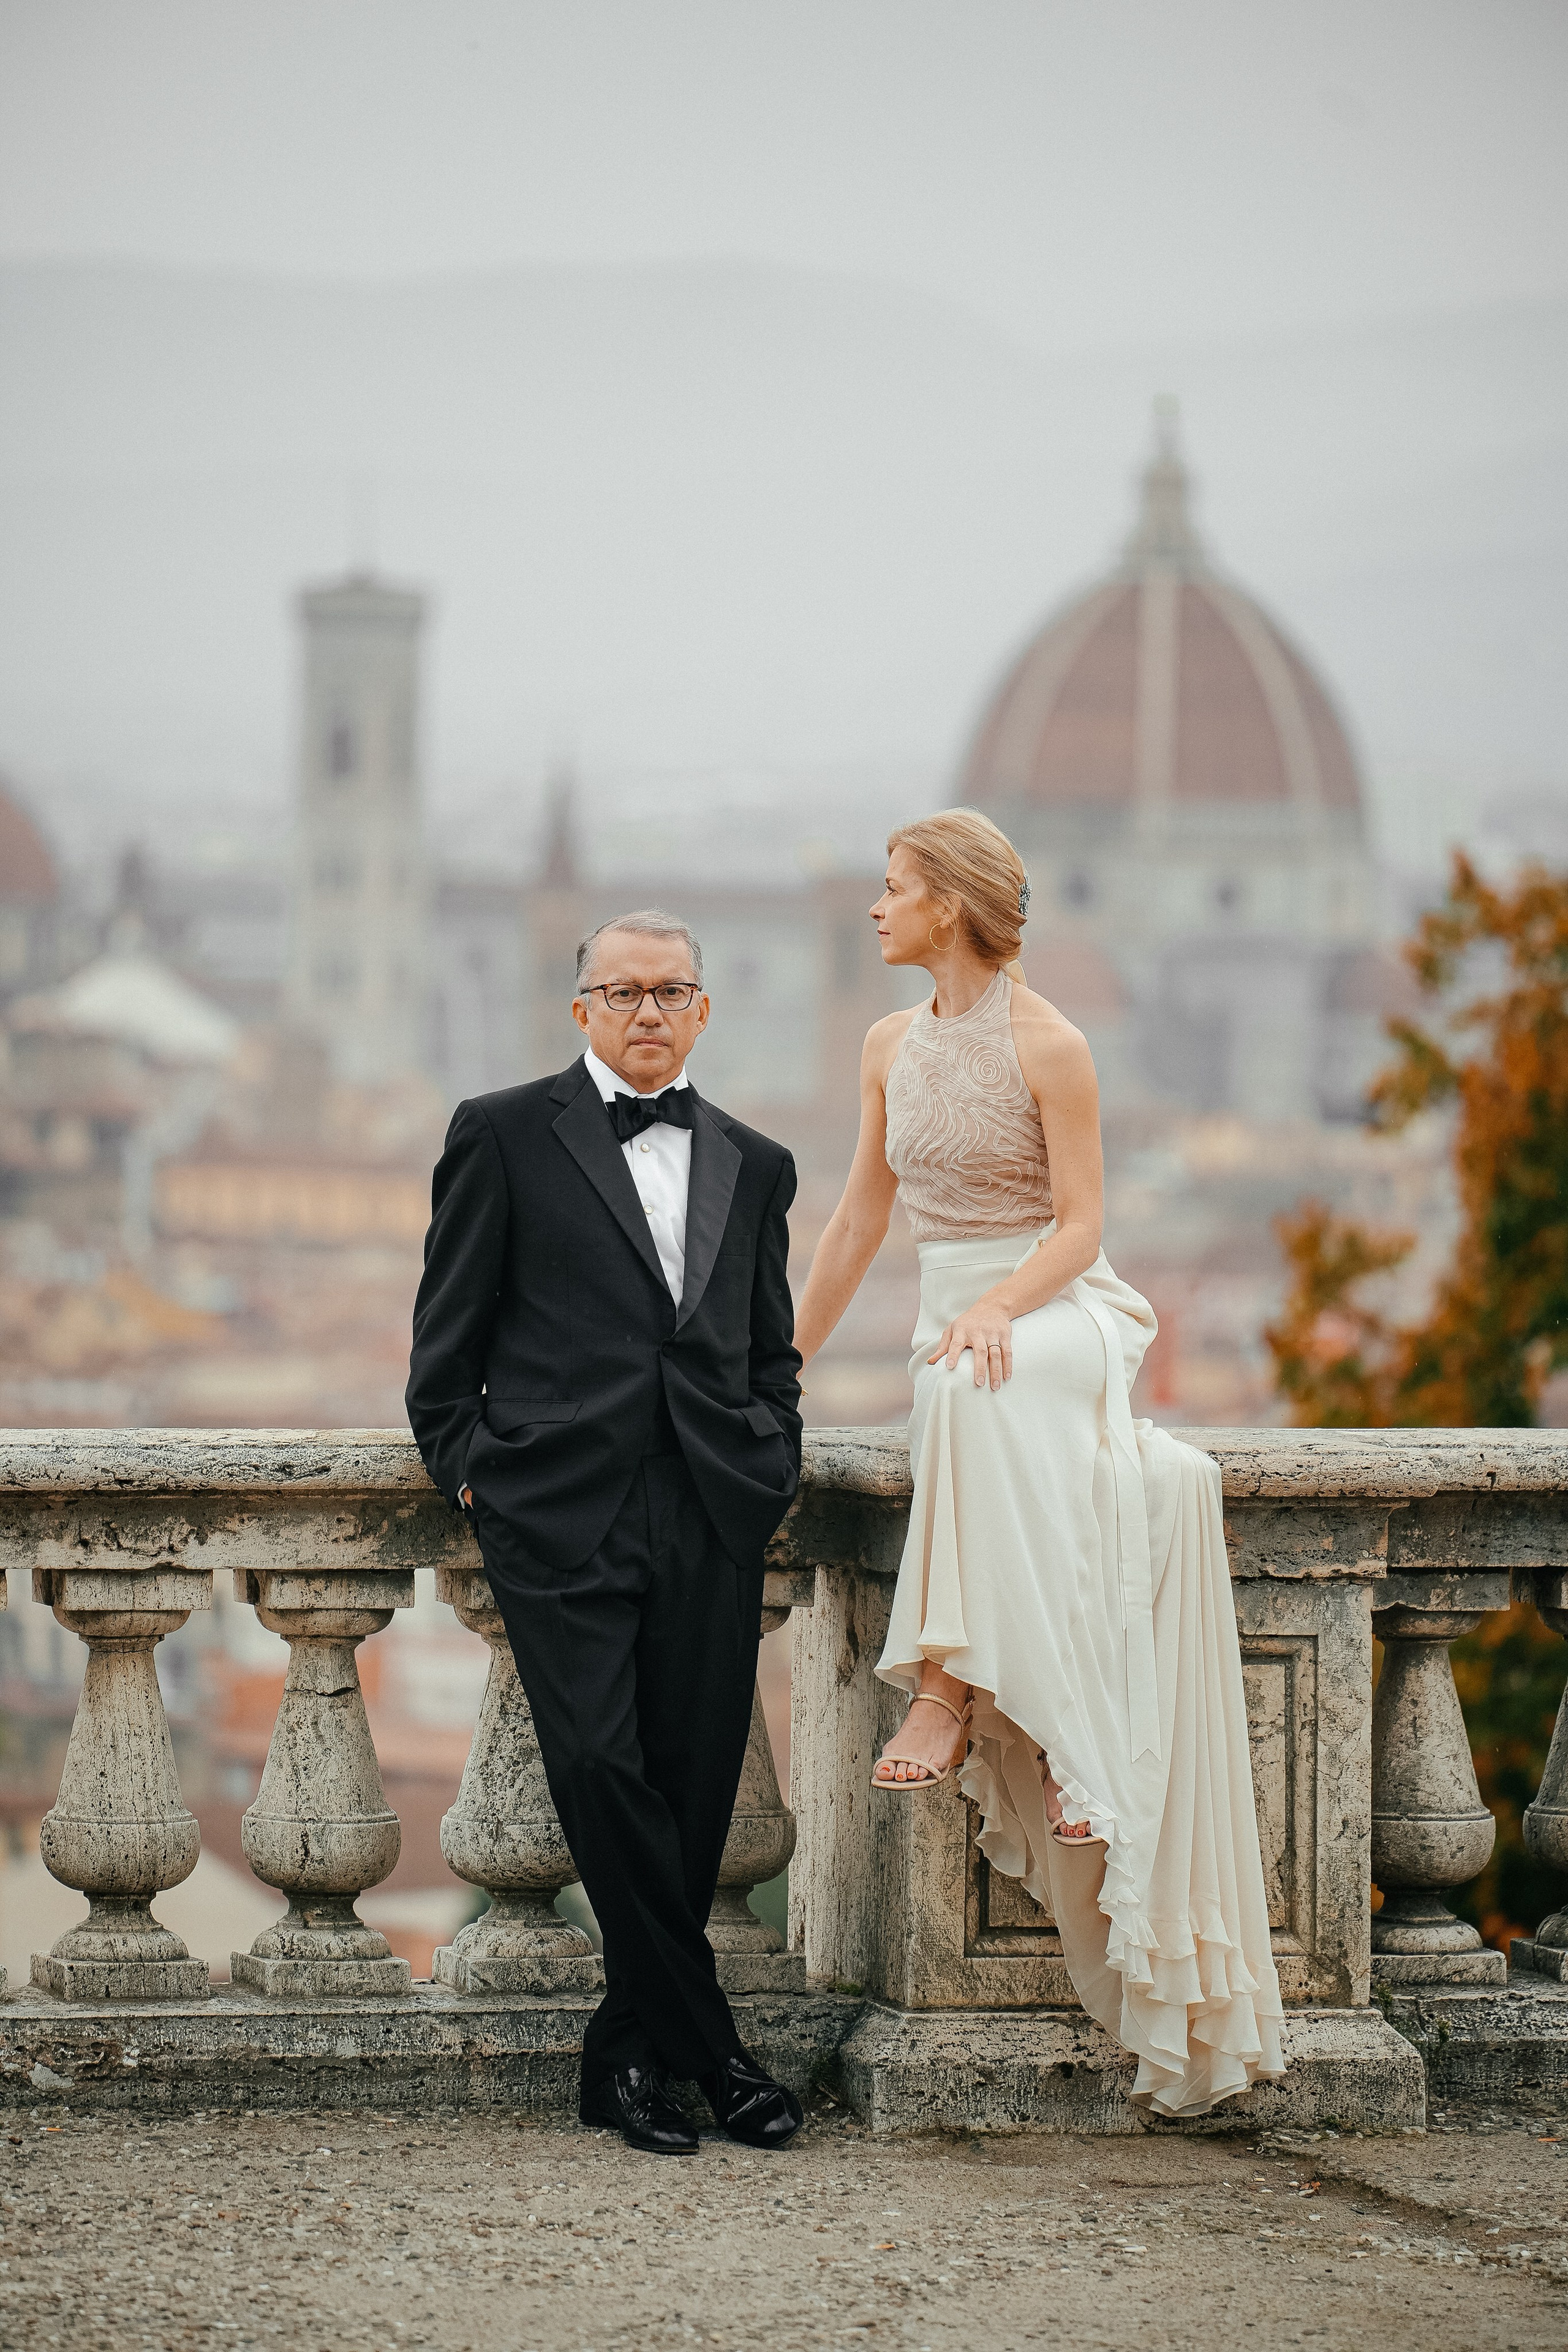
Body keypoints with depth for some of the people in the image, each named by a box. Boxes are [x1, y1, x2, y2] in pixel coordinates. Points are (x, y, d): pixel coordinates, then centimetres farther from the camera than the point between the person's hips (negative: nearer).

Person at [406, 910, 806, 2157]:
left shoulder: (754, 1165, 19)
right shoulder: (506, 1135, 8)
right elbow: (449, 1333, 9)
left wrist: (774, 1466, 9)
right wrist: (469, 1469, 0)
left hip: (713, 1514, 3)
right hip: (561, 1506, -3)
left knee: (694, 1785, -1)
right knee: (602, 1767, -15)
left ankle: (629, 2055, 11)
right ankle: (710, 2048, -6)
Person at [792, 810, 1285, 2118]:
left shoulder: (1048, 1044, -7)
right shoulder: (894, 1045, 12)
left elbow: (1079, 1225, -9)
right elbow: (863, 1215, 19)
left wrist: (997, 1309, -26)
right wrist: (786, 1360, 19)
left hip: (1062, 1318, -5)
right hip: (959, 1334, 5)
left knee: (979, 1391, -39)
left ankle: (952, 1691, -41)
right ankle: (1060, 1743, -31)